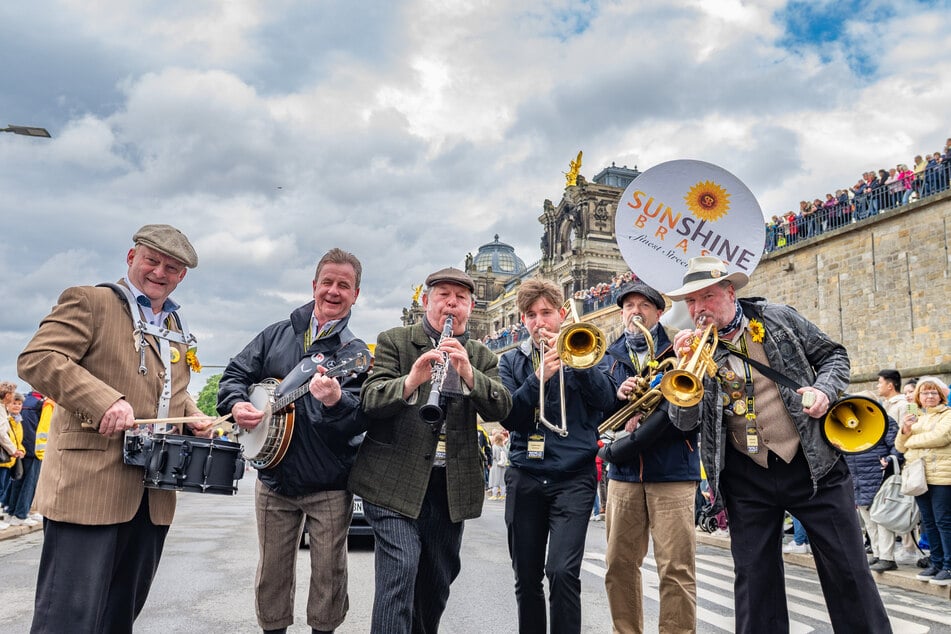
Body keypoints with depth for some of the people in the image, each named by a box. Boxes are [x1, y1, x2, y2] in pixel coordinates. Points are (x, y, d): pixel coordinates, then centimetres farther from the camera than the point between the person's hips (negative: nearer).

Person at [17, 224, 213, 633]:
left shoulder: (177, 331, 20)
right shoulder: (89, 302, -2)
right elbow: (36, 358, -13)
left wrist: (192, 417, 8)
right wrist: (104, 401, -25)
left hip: (154, 497, 7)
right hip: (90, 487, -7)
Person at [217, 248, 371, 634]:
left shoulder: (356, 354, -7)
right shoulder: (277, 335, 5)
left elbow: (360, 417, -19)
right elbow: (235, 374, 10)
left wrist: (335, 402, -40)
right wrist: (236, 403, -10)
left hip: (329, 488, -2)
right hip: (274, 478, 3)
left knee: (328, 574, 9)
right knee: (272, 572, 15)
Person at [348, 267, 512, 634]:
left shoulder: (482, 357, 9)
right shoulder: (393, 341, 1)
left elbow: (500, 409, -5)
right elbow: (369, 400, -10)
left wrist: (468, 372, -22)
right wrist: (409, 381, -30)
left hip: (452, 484, 4)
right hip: (394, 480, -3)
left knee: (438, 581, 16)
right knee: (400, 570, -14)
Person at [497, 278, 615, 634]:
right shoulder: (511, 361, 9)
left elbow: (606, 401, -8)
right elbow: (508, 418, -4)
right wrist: (538, 377, -18)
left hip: (573, 477, -2)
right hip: (524, 478, 2)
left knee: (562, 571, -15)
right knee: (526, 577, 9)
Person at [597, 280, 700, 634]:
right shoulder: (611, 357, 14)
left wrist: (646, 424, -16)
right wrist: (618, 396, -12)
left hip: (672, 470, -3)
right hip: (624, 472, 4)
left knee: (677, 569, -3)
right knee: (619, 565, 9)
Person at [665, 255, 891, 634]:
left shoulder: (776, 318, -1)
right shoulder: (694, 347, 0)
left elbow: (833, 355, 10)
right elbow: (684, 422, -7)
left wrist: (824, 389, -10)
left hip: (813, 463, -1)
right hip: (746, 477, 1)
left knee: (847, 569, 6)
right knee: (753, 576, 9)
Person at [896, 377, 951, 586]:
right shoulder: (915, 418, 19)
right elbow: (900, 446, 15)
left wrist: (912, 440, -4)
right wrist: (904, 431, -5)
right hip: (918, 477, 6)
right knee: (929, 522, 12)